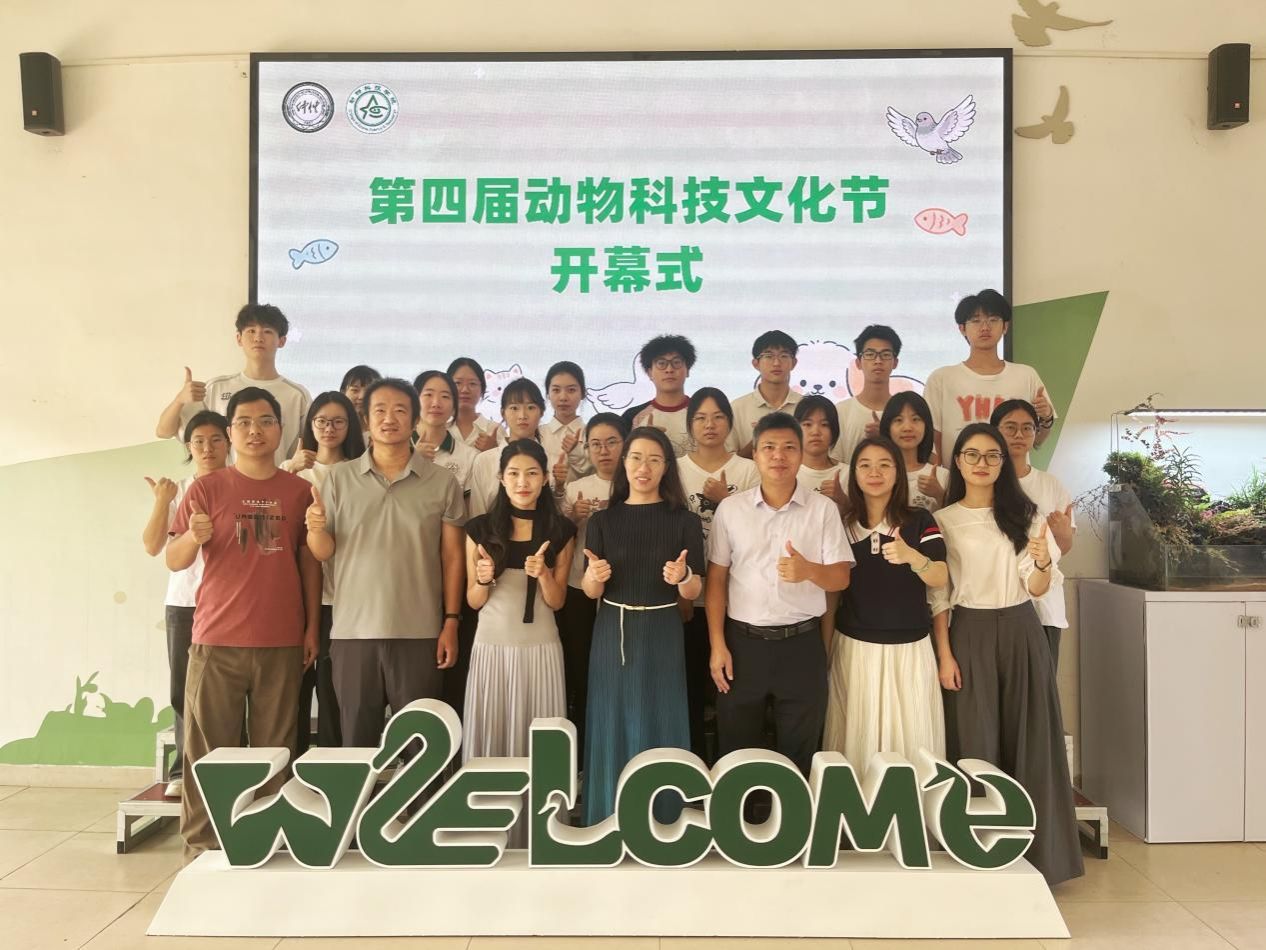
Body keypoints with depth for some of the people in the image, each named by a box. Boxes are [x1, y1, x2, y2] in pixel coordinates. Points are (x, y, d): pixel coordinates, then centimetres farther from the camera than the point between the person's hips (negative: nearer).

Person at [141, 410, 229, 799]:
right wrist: (162, 501, -9)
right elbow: (152, 546, 2)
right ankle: (186, 770, 16)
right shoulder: (176, 490, 8)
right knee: (185, 690, 6)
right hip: (184, 602, 3)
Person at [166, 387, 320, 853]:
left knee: (275, 751, 6)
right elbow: (173, 561, 2)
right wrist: (194, 537, -20)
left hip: (282, 642, 1)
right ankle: (204, 845, 14)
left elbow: (309, 561, 10)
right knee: (209, 750, 2)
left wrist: (313, 626, 5)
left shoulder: (300, 490, 7)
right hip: (217, 641, -1)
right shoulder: (206, 488, 2)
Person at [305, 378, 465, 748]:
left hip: (420, 633, -1)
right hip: (353, 631, 1)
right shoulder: (339, 477, 5)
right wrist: (316, 528, -17)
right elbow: (323, 553, 5)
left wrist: (451, 622, -2)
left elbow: (452, 556, 3)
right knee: (356, 737, 10)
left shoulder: (442, 482, 2)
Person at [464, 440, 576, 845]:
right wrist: (483, 579, -16)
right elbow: (473, 601, 5)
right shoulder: (480, 529, 2)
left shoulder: (561, 531, 3)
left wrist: (543, 574, -17)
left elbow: (557, 601, 3)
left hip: (540, 648, 0)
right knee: (489, 736, 3)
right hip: (491, 646, 0)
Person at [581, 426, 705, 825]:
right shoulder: (603, 520, 1)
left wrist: (682, 577, -23)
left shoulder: (684, 520, -3)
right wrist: (594, 576, -21)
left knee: (659, 727, 5)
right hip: (612, 632, 1)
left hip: (661, 634, -1)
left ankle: (661, 829, 24)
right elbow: (590, 591, 1)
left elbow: (694, 592, -1)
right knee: (613, 727, 8)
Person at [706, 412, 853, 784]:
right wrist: (717, 645, -4)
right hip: (743, 641, 0)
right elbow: (716, 579, 2)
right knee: (736, 750, 11)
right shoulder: (730, 509, 1)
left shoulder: (823, 509, -1)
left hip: (802, 643, 0)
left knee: (799, 751, 12)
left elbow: (841, 577, -3)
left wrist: (809, 570, -26)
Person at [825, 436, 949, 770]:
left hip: (909, 651, -1)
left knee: (911, 738, 2)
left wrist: (912, 556, -33)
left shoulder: (920, 521, -1)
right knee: (857, 739, 4)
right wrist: (825, 650, 8)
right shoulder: (842, 525, 3)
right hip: (853, 650, 1)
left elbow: (940, 580, -13)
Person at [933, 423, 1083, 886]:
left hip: (1021, 634, 2)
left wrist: (1042, 562, -21)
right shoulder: (943, 520, 0)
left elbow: (1037, 589, 0)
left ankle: (1032, 851, 19)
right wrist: (944, 653, -7)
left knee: (1028, 740, 5)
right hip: (970, 635, -1)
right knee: (975, 743, 3)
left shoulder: (1025, 515, 4)